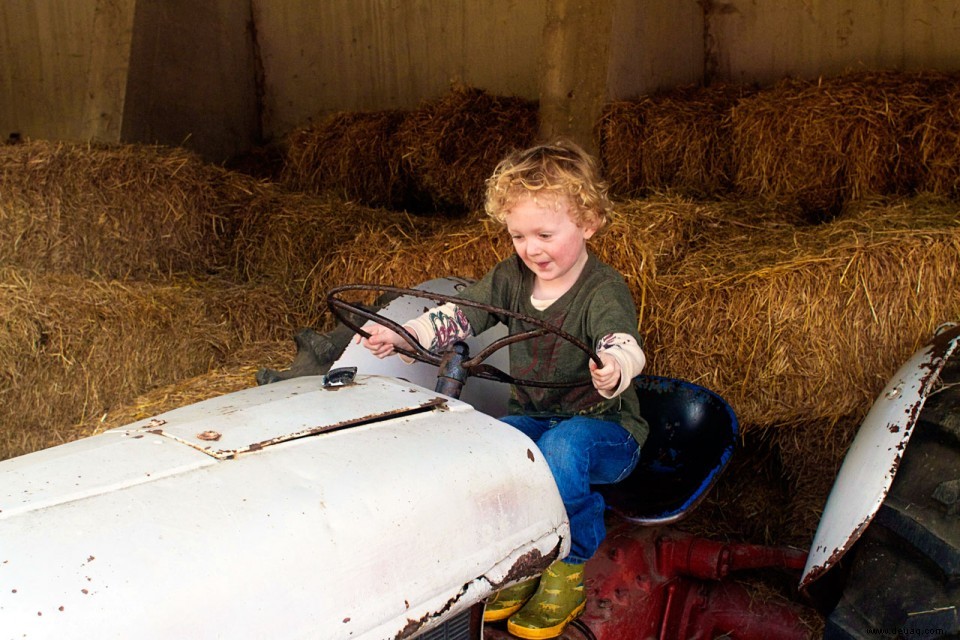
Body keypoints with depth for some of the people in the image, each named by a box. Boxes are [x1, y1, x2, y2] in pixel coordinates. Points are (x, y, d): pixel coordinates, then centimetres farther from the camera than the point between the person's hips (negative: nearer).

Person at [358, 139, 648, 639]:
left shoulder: (603, 290, -17)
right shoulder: (511, 278, 1)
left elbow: (622, 343, -35)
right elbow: (458, 314, -3)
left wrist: (613, 372, -60)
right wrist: (399, 335, -19)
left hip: (604, 428, -5)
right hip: (531, 418, 5)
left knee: (561, 446, -37)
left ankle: (567, 569, -15)